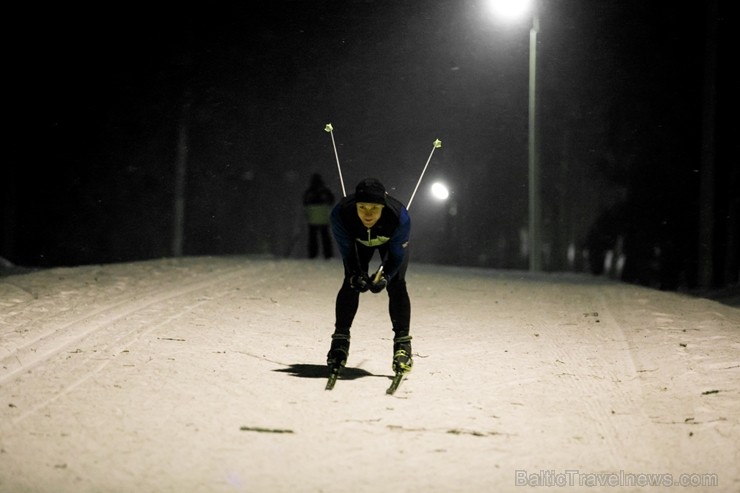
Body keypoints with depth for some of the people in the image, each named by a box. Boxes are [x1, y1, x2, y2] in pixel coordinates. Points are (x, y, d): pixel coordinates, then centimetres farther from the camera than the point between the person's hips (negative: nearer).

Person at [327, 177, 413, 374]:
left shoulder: (399, 217, -43)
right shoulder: (341, 214, -40)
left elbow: (397, 255, -27)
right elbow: (347, 251, -23)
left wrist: (385, 277, -41)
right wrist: (356, 275, -36)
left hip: (391, 241, -1)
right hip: (359, 241, 1)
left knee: (396, 285, -14)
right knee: (351, 283, -10)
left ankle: (402, 343, -9)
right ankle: (340, 339, 1)